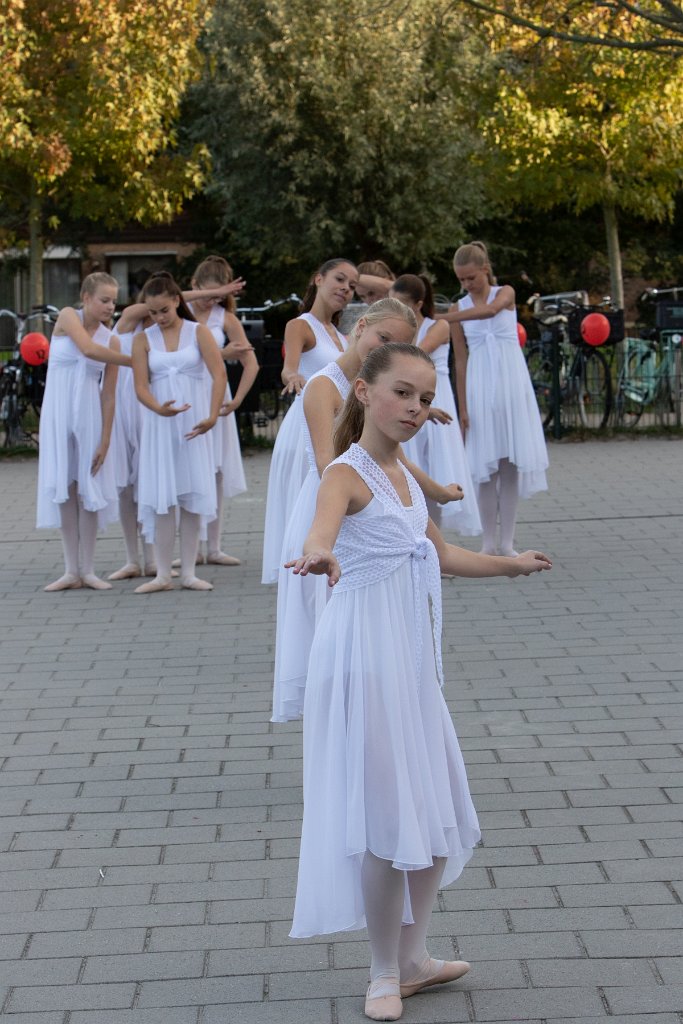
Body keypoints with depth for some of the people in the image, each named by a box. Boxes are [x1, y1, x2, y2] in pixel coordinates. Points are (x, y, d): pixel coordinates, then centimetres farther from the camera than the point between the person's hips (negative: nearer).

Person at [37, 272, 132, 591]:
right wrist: (135, 361, -16)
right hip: (58, 412, -1)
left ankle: (88, 570, 7)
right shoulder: (68, 317, -5)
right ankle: (71, 571, 6)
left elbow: (109, 395, -1)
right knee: (63, 488, 1)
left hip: (89, 414, 1)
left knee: (89, 487, 0)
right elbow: (88, 349, -23)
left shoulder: (111, 340, 1)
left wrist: (105, 440, -7)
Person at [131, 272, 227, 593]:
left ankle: (189, 572, 7)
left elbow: (219, 374, -7)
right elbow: (141, 387, -3)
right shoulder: (143, 340, 4)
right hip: (159, 423, 1)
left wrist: (212, 416, -18)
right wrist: (159, 409, -23)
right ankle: (162, 575, 3)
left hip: (193, 422, -1)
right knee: (161, 498, -1)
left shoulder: (198, 332, 0)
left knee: (191, 497, 1)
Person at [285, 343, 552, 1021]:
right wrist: (319, 552, -60)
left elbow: (441, 554, 29)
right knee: (385, 812, -4)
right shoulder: (348, 473, -14)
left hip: (411, 656, 9)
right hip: (364, 653, -9)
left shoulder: (402, 475, 13)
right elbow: (324, 520, -38)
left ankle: (413, 958, 27)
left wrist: (511, 565, 40)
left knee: (435, 809, 14)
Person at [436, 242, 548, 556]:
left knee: (511, 464, 0)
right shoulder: (459, 309, 5)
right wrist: (462, 408, -1)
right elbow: (460, 360, 5)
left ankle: (507, 543, 4)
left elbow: (490, 310, -24)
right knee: (486, 466, -1)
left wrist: (441, 318, -31)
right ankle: (488, 544, 4)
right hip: (480, 388, 1)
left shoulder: (505, 293, 1)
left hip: (511, 384, -1)